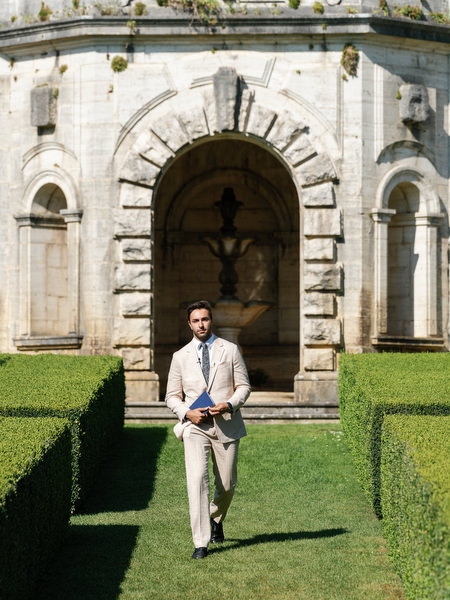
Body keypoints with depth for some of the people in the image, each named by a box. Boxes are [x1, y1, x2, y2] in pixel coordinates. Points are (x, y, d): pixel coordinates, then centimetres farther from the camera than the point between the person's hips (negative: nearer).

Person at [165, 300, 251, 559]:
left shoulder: (230, 350, 5)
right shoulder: (181, 357, 8)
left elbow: (244, 385, 5)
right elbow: (172, 396, 11)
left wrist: (229, 405, -14)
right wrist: (187, 412, -10)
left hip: (226, 425, 1)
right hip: (195, 427, 0)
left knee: (227, 484, 8)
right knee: (197, 479, -17)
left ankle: (215, 519, 41)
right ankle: (201, 543, -15)